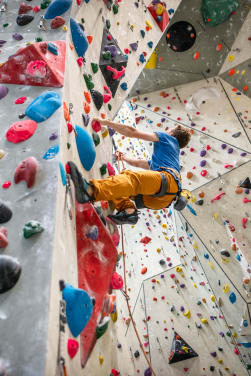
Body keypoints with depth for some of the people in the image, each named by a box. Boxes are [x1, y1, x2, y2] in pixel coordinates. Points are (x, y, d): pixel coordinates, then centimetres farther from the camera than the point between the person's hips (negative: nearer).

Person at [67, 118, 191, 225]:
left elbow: (132, 132, 15)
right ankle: (128, 210, -27)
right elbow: (138, 163, 52)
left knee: (131, 177, -33)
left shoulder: (169, 139, 23)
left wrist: (106, 122, 18)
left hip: (167, 178, -8)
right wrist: (125, 158, 64)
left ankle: (91, 191, -58)